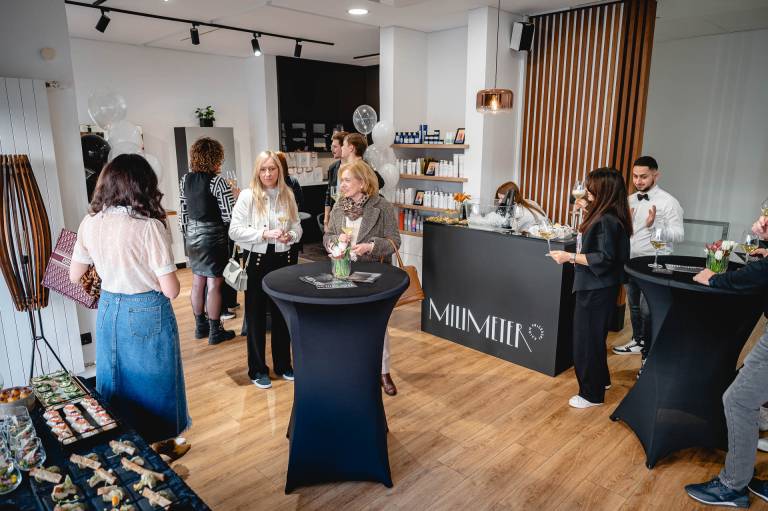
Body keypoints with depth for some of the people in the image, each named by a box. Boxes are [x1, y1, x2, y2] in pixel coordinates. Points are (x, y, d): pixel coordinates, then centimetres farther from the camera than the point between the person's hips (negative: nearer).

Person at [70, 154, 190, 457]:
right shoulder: (149, 226, -22)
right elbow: (171, 290, -20)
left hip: (108, 309, 5)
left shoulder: (90, 223, -5)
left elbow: (75, 275, 7)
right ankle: (159, 442, 33)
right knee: (152, 383, 14)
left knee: (118, 379, 22)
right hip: (148, 314, -5)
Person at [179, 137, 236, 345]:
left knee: (197, 282, 15)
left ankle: (200, 326, 27)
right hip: (212, 235, -7)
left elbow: (183, 212, 9)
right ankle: (215, 331, 9)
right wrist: (235, 196, 3)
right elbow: (229, 215, -15)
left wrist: (188, 234, 20)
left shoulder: (185, 180, 5)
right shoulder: (217, 181, -15)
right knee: (214, 284, 1)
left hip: (192, 235, 7)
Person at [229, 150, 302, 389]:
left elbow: (297, 227, 9)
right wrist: (265, 234, -20)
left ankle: (283, 364, 32)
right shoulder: (247, 195, -7)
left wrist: (290, 236, -12)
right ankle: (258, 370, 23)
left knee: (282, 314, 14)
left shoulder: (288, 195, 3)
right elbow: (234, 230, -11)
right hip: (257, 260, -3)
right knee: (256, 316, 8)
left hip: (284, 259, 3)